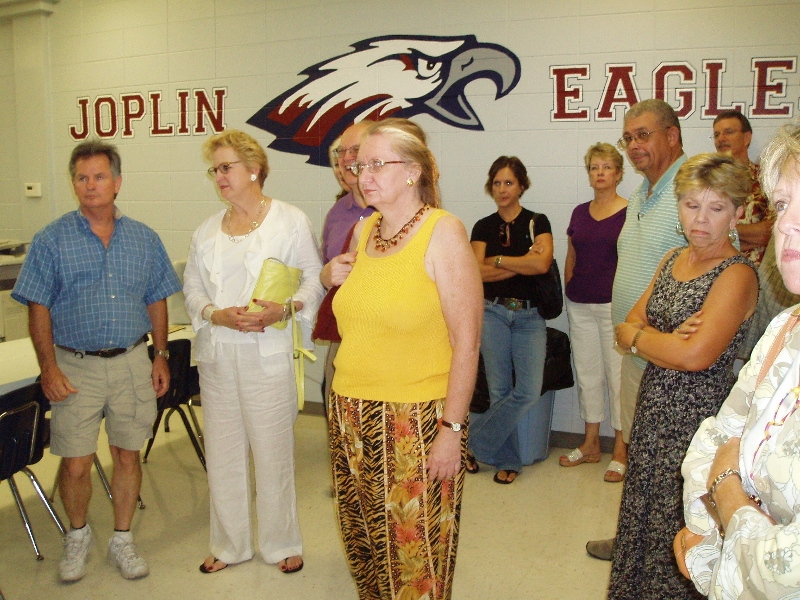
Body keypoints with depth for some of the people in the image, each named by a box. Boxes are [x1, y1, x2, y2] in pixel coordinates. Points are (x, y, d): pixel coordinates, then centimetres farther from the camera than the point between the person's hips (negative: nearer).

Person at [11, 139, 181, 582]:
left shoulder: (144, 239, 6)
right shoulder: (52, 240, -2)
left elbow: (157, 302, 10)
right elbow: (38, 309, -3)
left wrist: (161, 356, 6)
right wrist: (49, 368, -10)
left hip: (133, 364, 2)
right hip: (76, 367, -2)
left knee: (127, 456, 9)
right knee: (75, 463, 3)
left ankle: (122, 539, 28)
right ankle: (77, 536, 30)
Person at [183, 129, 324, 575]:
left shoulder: (291, 221, -2)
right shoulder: (207, 231, 12)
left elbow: (314, 278, -1)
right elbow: (192, 288, 12)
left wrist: (284, 309, -19)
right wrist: (217, 314, -8)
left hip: (267, 353, -4)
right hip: (217, 354, 5)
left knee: (273, 450, 4)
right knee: (222, 452, 11)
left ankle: (283, 544, 24)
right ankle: (230, 545, 29)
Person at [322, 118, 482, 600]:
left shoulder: (443, 231, -11)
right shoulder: (364, 229, 8)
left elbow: (466, 342, -14)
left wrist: (452, 428, -17)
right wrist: (334, 274, 5)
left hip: (415, 416, -6)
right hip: (351, 411, 6)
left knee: (415, 550, 6)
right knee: (363, 540, 16)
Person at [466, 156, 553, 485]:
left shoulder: (537, 222, 3)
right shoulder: (483, 227, 7)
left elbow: (542, 263, -14)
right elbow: (479, 272, -7)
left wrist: (498, 260, -7)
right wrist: (521, 265, -11)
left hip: (529, 315, 0)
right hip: (492, 312, 0)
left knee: (529, 391, -10)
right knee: (499, 390, 2)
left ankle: (475, 443, 6)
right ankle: (508, 460, 17)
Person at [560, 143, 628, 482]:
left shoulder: (629, 212, -5)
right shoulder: (580, 213, 11)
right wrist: (569, 291, 10)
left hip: (614, 305, -6)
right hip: (580, 306, 6)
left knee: (617, 375, 0)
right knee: (587, 374, 12)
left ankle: (621, 451, 12)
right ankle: (591, 444, 25)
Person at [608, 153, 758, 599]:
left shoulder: (737, 275, -15)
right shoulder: (673, 260, 8)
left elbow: (696, 355, -27)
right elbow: (629, 328, 4)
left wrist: (639, 335, -11)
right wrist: (668, 339, -16)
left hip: (698, 417, -7)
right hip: (654, 409, 7)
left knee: (676, 533, 7)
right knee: (643, 516, 19)